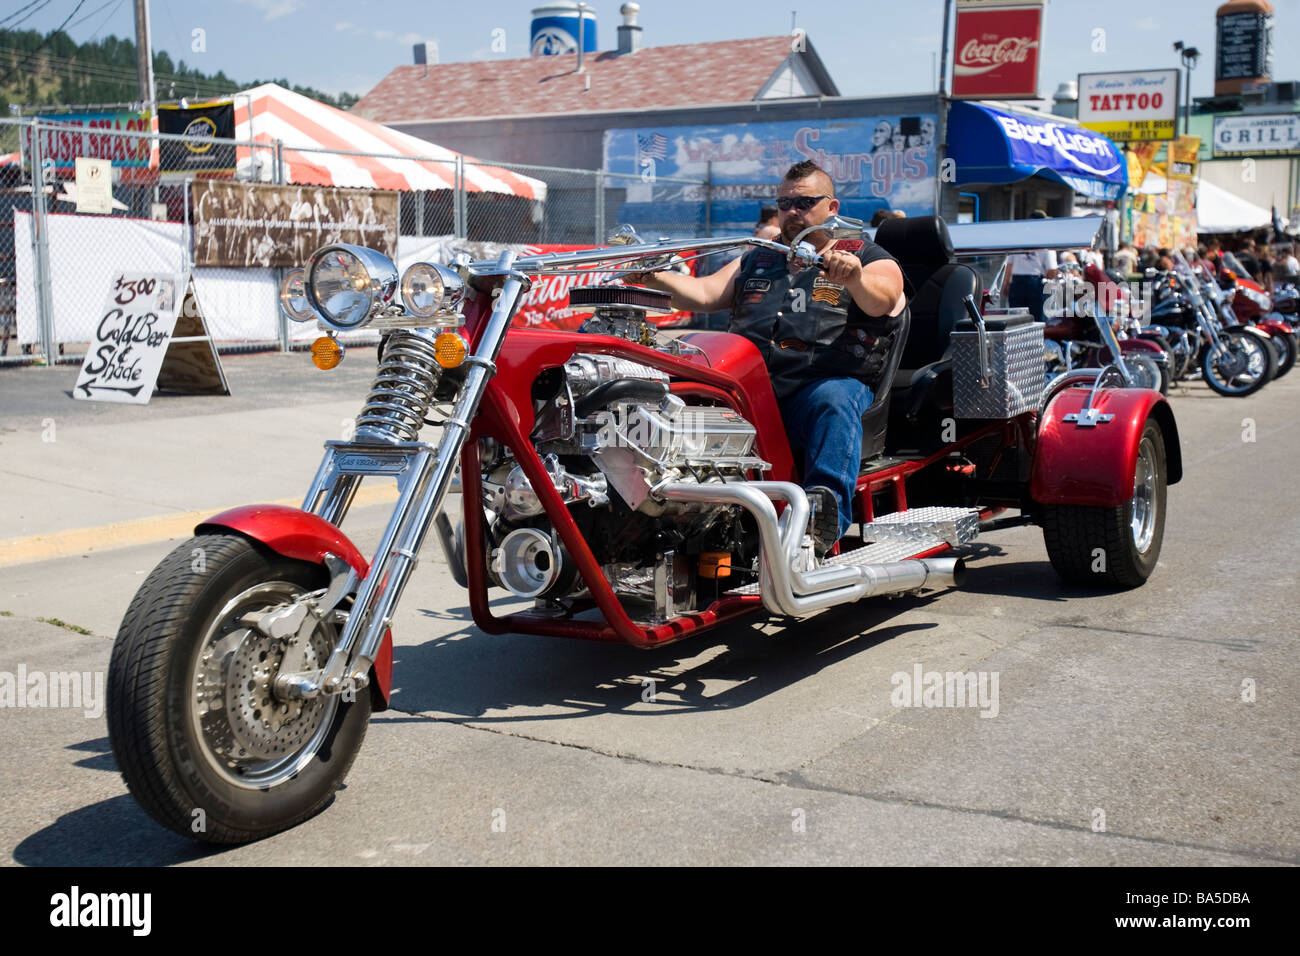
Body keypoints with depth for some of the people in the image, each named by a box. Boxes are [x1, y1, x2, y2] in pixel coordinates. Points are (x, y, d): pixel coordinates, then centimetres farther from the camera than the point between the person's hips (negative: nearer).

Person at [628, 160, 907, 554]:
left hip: (828, 382, -3)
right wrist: (652, 275, -2)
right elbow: (703, 294, 17)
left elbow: (882, 301, -8)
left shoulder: (868, 258, 15)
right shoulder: (756, 262, 30)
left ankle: (826, 507, -52)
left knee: (832, 401, -38)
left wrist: (854, 278, -31)